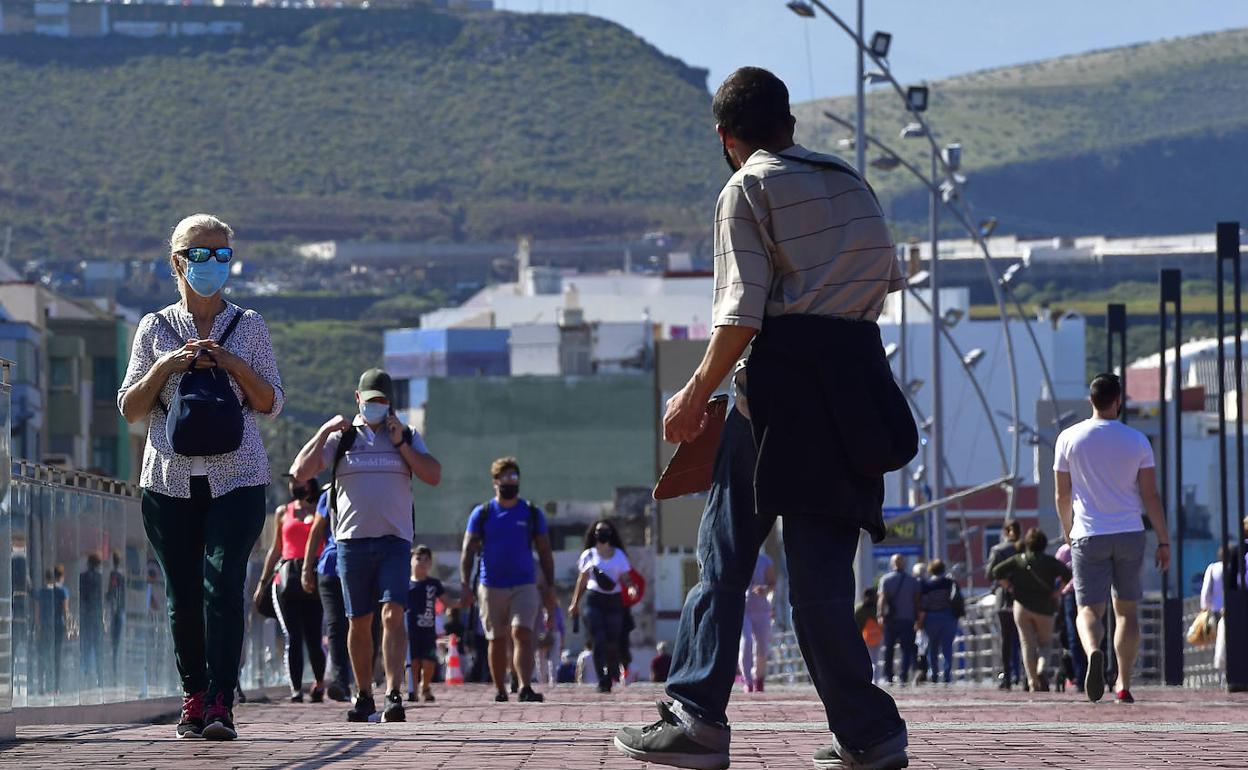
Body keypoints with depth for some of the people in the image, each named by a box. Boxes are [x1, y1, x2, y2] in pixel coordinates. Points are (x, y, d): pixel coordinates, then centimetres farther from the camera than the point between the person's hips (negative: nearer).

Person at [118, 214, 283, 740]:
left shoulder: (248, 327, 10)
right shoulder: (155, 329, 10)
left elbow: (271, 404, 7)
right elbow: (130, 409, 7)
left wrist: (234, 365, -9)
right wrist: (165, 367, -9)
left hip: (236, 476, -1)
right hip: (170, 478, 1)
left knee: (222, 585, -15)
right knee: (182, 594, 1)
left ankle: (220, 704, -19)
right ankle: (193, 696, 14)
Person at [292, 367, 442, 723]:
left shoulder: (408, 437, 13)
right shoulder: (341, 438, 10)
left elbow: (434, 476, 1)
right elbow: (300, 473, 0)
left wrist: (400, 443, -4)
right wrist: (323, 433, -7)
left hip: (394, 539, -1)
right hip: (352, 539, 1)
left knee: (393, 614, -16)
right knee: (358, 623, 5)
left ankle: (394, 696, -23)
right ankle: (363, 695, 17)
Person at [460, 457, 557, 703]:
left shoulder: (531, 513, 6)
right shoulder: (482, 513, 4)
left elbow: (544, 553, 10)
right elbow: (468, 551, 3)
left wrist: (550, 586, 4)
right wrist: (466, 586, -7)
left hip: (524, 585, -1)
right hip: (491, 587, 1)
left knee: (522, 634, -17)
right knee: (497, 640, 6)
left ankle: (525, 688, -26)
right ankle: (500, 690, 17)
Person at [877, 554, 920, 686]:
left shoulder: (885, 579, 1)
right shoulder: (913, 581, 5)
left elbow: (882, 598, -9)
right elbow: (917, 601, 3)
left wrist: (880, 615, -16)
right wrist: (917, 618, 6)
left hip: (890, 619, 0)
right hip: (908, 619, 0)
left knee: (888, 649, 9)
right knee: (906, 649, 1)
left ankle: (888, 676, 8)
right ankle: (904, 677, -10)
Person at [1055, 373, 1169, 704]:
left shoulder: (1069, 438, 0)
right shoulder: (1136, 440, -1)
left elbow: (1062, 496, 5)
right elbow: (1151, 496, -2)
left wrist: (1069, 534, 21)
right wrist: (1164, 541, 4)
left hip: (1089, 537, -1)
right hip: (1130, 534, 1)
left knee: (1088, 609, -1)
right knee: (1127, 609, 13)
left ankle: (1094, 652, -33)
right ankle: (1124, 684, 10)